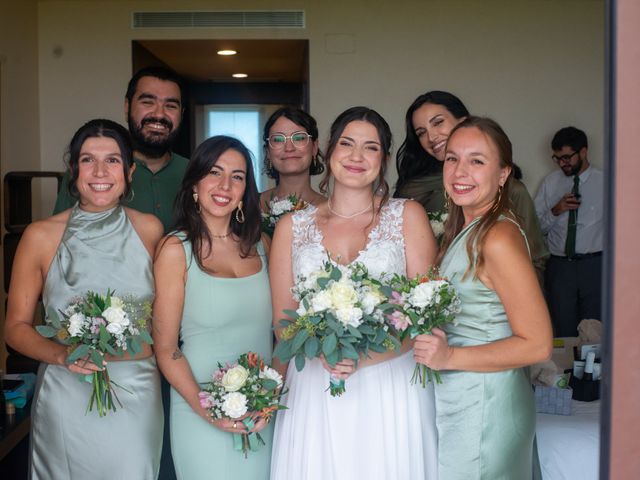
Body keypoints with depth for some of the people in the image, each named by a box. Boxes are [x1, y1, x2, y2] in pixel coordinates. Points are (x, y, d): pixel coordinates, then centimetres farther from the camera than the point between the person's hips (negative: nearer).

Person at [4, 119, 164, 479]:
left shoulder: (150, 229, -1)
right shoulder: (41, 236, -6)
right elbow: (16, 327, 0)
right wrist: (63, 355, -19)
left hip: (138, 399, 2)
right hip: (66, 402, -1)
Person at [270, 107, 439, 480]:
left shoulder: (408, 216, 2)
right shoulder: (292, 226, 6)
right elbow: (282, 319, 4)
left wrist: (365, 356, -18)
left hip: (391, 388, -1)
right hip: (315, 391, 1)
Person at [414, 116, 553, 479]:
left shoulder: (499, 238, -21)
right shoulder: (462, 230, 8)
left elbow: (538, 345, -20)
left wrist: (450, 357, -24)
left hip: (483, 405, -8)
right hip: (455, 398, 8)